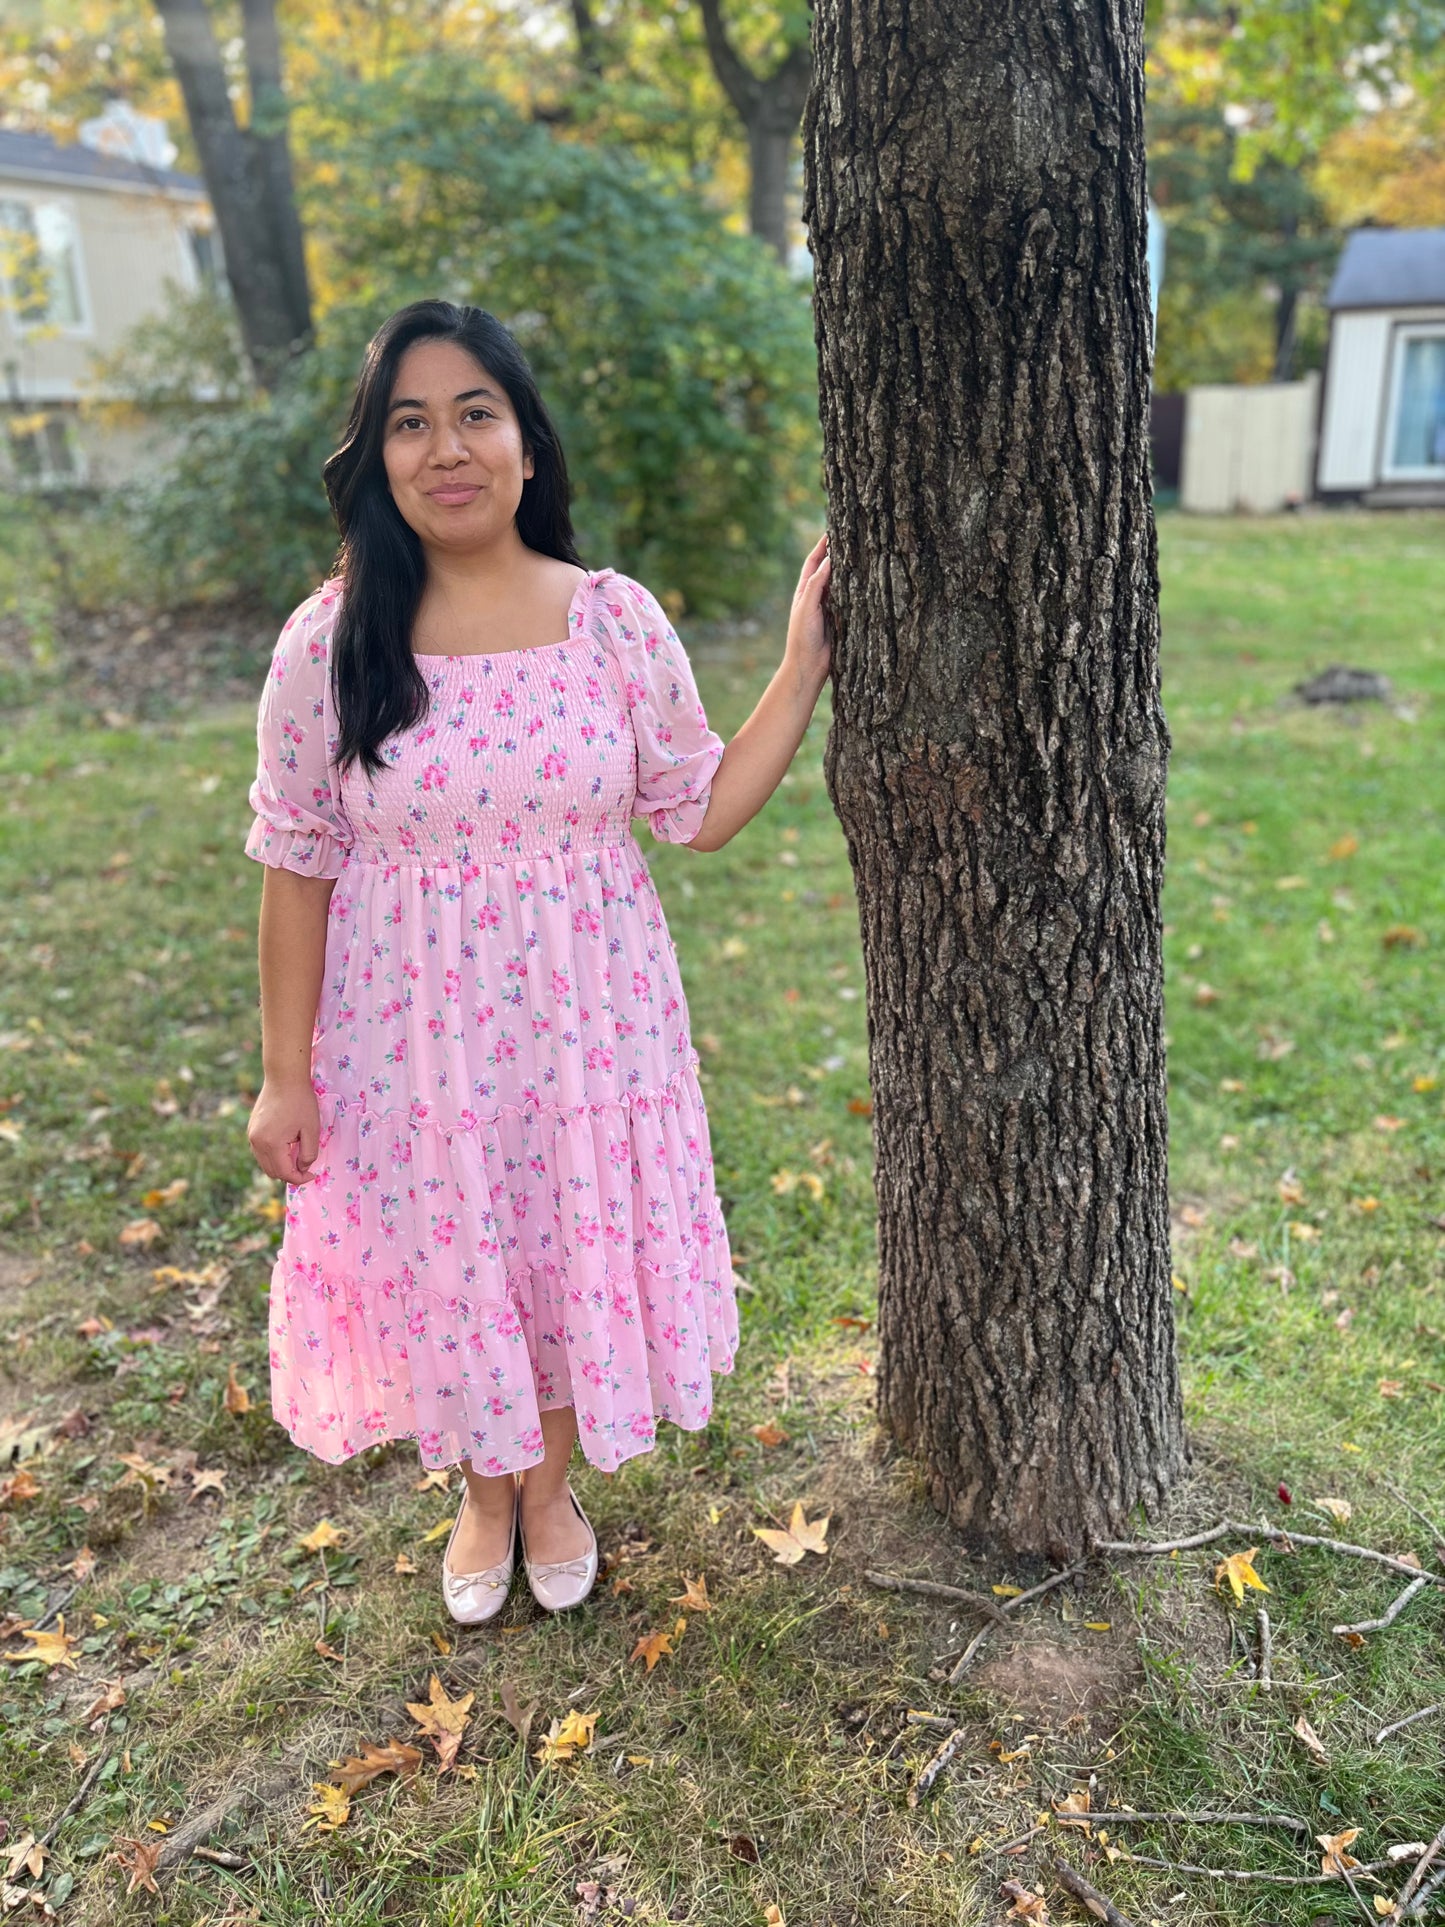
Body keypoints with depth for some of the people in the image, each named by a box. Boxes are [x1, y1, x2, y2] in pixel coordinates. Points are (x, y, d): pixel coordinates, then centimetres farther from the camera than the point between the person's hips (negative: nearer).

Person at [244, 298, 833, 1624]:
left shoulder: (618, 620, -6)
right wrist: (286, 1074, -3)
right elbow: (295, 864, -4)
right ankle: (485, 1494, 46)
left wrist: (804, 668, -7)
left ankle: (553, 1483, 46)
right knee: (443, 1260, 15)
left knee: (579, 1245, 15)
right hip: (412, 1032, 0)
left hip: (583, 1019, 1)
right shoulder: (331, 641, -8)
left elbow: (702, 811, 0)